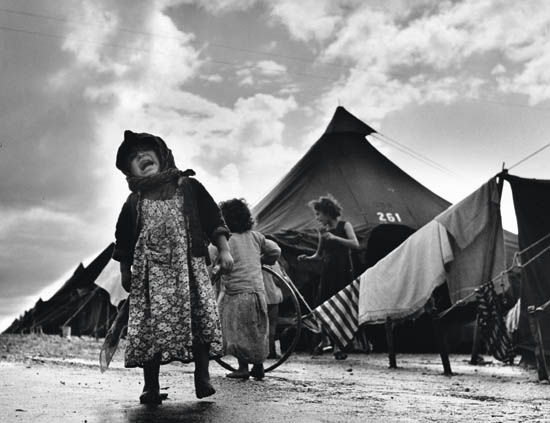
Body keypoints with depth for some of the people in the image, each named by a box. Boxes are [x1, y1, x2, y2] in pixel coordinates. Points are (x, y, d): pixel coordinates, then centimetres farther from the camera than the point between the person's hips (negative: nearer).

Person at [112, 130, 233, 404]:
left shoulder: (189, 187, 10)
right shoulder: (134, 202, 13)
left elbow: (213, 219, 9)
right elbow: (123, 242, 20)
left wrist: (223, 250, 1)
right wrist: (125, 272, 17)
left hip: (189, 265, -1)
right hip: (150, 270, 1)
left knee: (201, 316, -12)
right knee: (150, 323, -6)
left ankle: (202, 378, -1)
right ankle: (151, 387, 3)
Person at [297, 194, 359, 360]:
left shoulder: (344, 225, 0)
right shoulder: (322, 231, 11)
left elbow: (355, 244, -15)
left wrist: (335, 238, -22)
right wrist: (307, 257, -1)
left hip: (343, 271, -4)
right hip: (327, 271, 4)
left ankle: (337, 345, 5)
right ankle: (324, 339, 20)